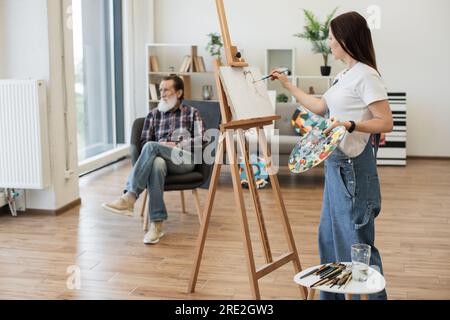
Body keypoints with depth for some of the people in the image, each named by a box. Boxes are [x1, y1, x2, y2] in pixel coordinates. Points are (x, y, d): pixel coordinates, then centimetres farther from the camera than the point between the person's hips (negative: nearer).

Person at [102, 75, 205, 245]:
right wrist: (160, 147, -7)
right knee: (156, 164, -39)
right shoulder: (153, 114, 22)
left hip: (185, 159, -2)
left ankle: (129, 198, -38)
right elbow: (144, 141, 15)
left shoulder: (192, 113, 15)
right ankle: (156, 224, -43)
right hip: (161, 158, 2)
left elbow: (201, 140, 3)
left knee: (151, 147, -32)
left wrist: (176, 145, -8)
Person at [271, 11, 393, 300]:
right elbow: (321, 107, 24)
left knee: (356, 239, -3)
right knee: (331, 235, 17)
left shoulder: (366, 76, -14)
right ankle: (333, 293, 29)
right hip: (336, 163, 10)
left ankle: (371, 294, 10)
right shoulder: (345, 75, 14)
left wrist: (349, 124, -30)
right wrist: (288, 85, 26)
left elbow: (386, 123, -17)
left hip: (353, 167, -10)